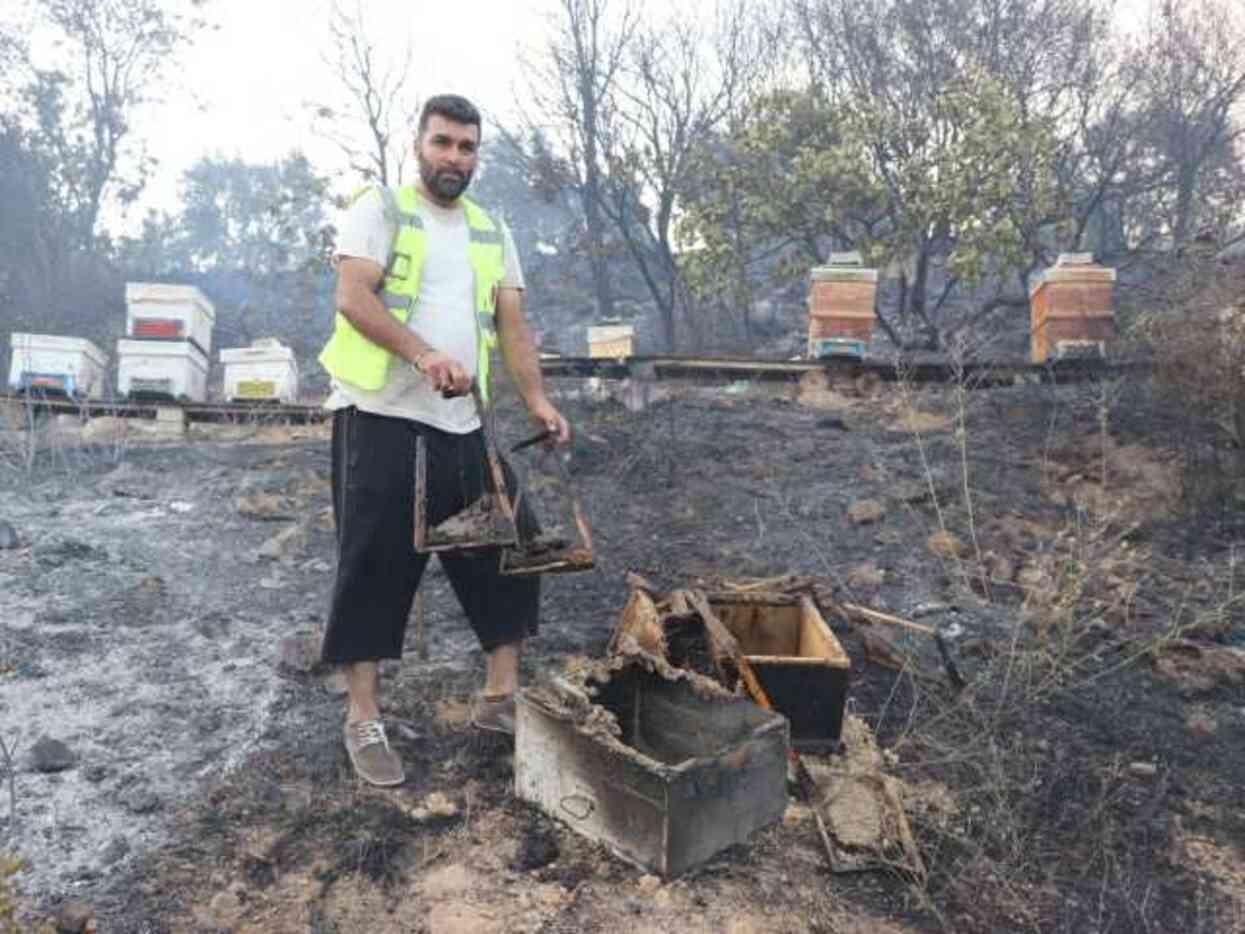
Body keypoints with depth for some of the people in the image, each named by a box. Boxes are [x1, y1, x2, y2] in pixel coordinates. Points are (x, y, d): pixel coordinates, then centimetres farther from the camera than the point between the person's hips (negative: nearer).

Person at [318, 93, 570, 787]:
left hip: (462, 426, 6)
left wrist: (538, 401, -3)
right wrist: (422, 353, -27)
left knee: (504, 556, 7)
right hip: (380, 419, -5)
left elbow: (513, 324, 12)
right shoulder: (380, 209, 1)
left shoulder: (492, 231, 17)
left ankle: (500, 697, 23)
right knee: (375, 569, -1)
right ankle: (365, 721, 12)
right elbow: (352, 297, -12)